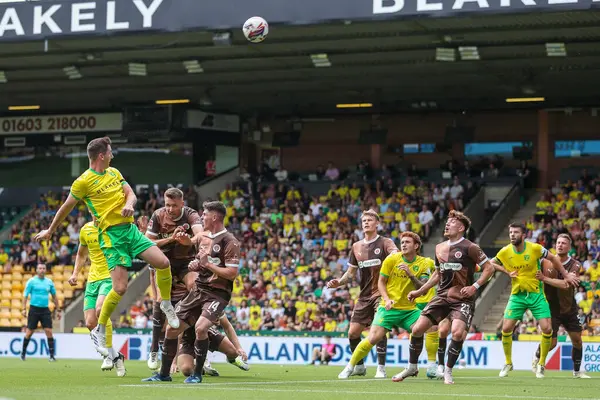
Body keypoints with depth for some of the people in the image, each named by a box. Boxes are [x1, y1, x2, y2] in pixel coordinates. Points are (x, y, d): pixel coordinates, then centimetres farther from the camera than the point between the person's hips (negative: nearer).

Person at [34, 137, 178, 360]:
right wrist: (50, 231, 15)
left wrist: (129, 204, -12)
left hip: (130, 229, 6)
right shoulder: (83, 182, -6)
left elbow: (131, 194, 12)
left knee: (163, 262, -11)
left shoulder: (114, 172, 14)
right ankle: (99, 332, 2)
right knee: (120, 288, -16)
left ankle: (166, 304, 15)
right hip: (111, 235, -6)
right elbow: (66, 208, 4)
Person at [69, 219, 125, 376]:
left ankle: (110, 354, -19)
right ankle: (115, 356, 13)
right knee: (90, 323, -4)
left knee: (100, 309, -31)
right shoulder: (85, 230, 11)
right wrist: (75, 274, 15)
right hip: (92, 279, 6)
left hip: (110, 276, -6)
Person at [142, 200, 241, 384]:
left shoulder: (230, 242, -12)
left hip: (217, 294, -8)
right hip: (198, 290, 8)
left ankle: (197, 374, -13)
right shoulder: (203, 236, 12)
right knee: (172, 329, 4)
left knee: (200, 327, -30)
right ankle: (164, 374, 20)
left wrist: (207, 264, -19)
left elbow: (232, 273, -19)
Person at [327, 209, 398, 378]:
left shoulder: (385, 242, -4)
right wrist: (338, 282, 1)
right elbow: (351, 272, 19)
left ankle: (381, 368, -10)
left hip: (381, 293, -6)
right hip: (364, 295, 6)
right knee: (353, 332, 2)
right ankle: (359, 366, 21)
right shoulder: (357, 247, 12)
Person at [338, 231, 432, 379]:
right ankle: (349, 367, 1)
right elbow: (381, 282, 3)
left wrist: (411, 275, -24)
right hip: (389, 308, -2)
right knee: (373, 338, -15)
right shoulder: (391, 259, -3)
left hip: (409, 309, 2)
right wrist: (386, 299, -13)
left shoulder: (423, 263, 1)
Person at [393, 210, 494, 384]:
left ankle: (448, 371, -5)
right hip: (442, 296, 6)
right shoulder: (439, 248, 10)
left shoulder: (469, 247, -8)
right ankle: (412, 367, 16)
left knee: (458, 332, -26)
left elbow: (489, 268, -6)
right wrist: (419, 292, 17)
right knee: (417, 329, -4)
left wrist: (475, 287, -15)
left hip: (463, 299, -6)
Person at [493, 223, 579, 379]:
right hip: (517, 295, 1)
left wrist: (566, 276, 4)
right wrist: (507, 272, -6)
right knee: (506, 329, -7)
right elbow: (492, 264, 9)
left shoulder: (535, 248, -12)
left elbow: (553, 258, 3)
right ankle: (508, 363, 14)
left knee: (547, 329, -10)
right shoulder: (505, 252, -8)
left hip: (536, 294, -1)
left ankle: (541, 364, 11)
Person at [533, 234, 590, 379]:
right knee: (551, 342, -7)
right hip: (551, 308, -1)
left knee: (577, 339, 1)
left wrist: (544, 279, -28)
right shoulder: (546, 262, -6)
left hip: (569, 308, 1)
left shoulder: (575, 265, -10)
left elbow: (566, 284, -25)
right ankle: (537, 356, 25)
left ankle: (577, 371, 19)